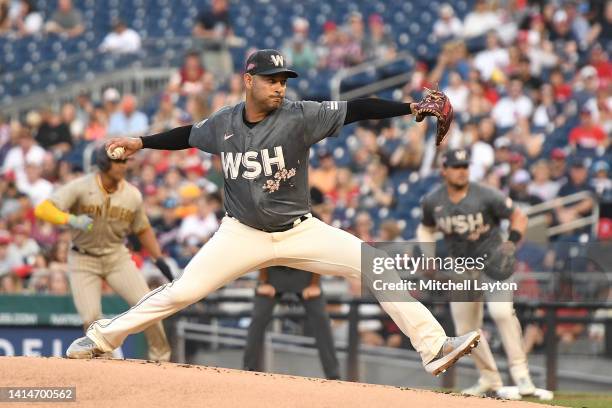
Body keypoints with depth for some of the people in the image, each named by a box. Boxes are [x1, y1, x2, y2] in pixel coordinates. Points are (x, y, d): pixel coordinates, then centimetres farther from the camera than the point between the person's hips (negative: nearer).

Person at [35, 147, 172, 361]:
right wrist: (71, 220, -42)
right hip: (83, 261, -2)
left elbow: (142, 230, 12)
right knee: (91, 318, -12)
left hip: (117, 257, 3)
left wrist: (159, 259, 4)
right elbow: (42, 209, -25)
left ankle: (160, 358, 8)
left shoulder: (132, 195, -5)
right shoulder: (81, 187, -17)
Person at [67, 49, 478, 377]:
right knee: (181, 292, -7)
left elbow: (356, 109, -21)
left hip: (300, 231, -1)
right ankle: (102, 337, 11)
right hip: (242, 233, 1)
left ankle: (434, 347, -13)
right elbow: (189, 135, 18)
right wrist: (141, 143, 14)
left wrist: (411, 108, -29)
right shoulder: (223, 123, -4)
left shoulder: (300, 117, -13)